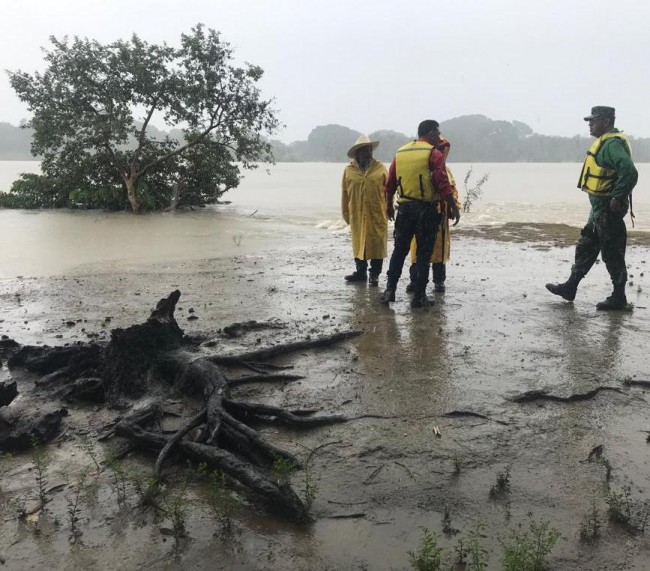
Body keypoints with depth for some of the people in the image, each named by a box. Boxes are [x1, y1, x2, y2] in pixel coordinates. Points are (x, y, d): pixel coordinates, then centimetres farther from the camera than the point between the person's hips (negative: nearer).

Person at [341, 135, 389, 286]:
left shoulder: (380, 168, 2)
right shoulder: (349, 170, 2)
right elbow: (345, 193, 5)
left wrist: (389, 209, -1)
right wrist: (346, 214, 6)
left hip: (377, 214, -1)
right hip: (357, 215, 1)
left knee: (376, 244, 2)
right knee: (358, 244, 9)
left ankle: (374, 274, 12)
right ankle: (361, 272, 23)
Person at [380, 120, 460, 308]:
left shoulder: (400, 152, 10)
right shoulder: (433, 154, -6)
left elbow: (390, 183, 13)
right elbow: (443, 185, -14)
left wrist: (389, 205, 24)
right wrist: (454, 208, -9)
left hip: (405, 208, 4)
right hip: (427, 209, -4)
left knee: (399, 249, 15)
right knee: (424, 253, 3)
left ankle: (390, 289, 12)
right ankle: (419, 296, 6)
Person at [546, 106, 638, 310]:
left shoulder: (612, 143, -18)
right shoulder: (605, 142, 14)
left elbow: (630, 172, -30)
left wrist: (617, 199, -24)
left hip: (608, 209, -11)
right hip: (599, 208, 11)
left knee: (612, 253, -2)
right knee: (585, 247, 16)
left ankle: (618, 298, 7)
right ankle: (570, 287, 26)